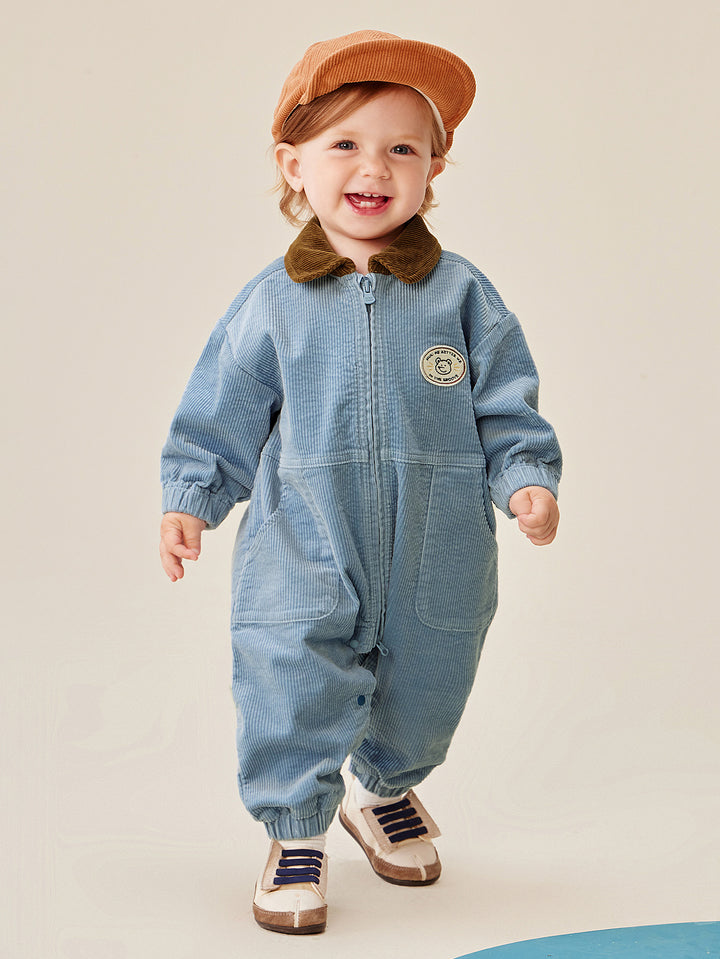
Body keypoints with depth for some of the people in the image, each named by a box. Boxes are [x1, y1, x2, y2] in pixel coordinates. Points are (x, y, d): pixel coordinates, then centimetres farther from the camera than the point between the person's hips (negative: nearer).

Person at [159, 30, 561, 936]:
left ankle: (387, 789, 48)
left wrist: (525, 481, -12)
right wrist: (189, 497, -5)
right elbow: (221, 413, 4)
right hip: (304, 554, -1)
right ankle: (296, 831, 17)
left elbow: (506, 407, 2)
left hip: (435, 558, 2)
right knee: (293, 688, -7)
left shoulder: (461, 293, -1)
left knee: (422, 691, 17)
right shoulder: (273, 301, -2)